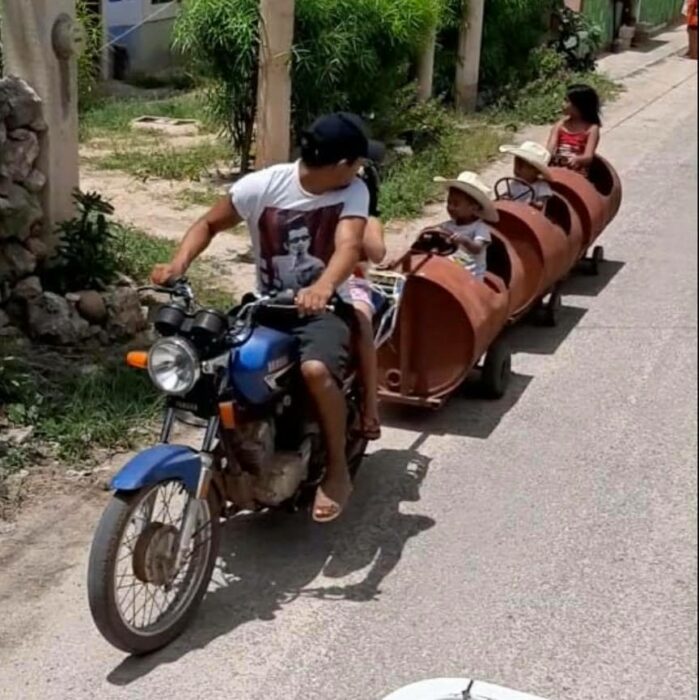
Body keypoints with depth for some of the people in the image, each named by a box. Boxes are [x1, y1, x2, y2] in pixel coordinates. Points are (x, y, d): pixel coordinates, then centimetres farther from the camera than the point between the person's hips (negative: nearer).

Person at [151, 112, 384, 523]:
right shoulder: (262, 186, -9)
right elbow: (210, 224, 3)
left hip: (324, 308, -3)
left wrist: (322, 288, -50)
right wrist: (179, 264, -17)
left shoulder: (354, 191, -10)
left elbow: (349, 246, -27)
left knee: (316, 369, -34)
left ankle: (338, 471, -12)